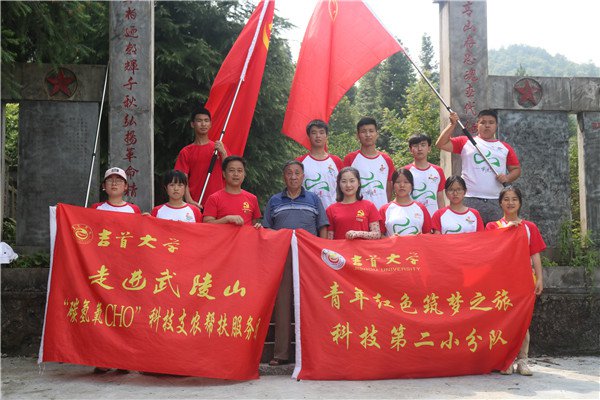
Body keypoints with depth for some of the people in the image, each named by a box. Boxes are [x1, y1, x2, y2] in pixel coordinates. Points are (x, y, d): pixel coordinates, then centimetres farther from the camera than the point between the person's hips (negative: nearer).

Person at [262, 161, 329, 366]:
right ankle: (281, 353, 2)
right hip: (281, 255, 1)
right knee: (282, 302, -2)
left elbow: (322, 229, 10)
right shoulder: (274, 201, 15)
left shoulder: (313, 199, 13)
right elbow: (266, 231, 15)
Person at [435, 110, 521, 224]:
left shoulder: (505, 148, 16)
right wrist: (452, 124, -4)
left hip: (496, 202, 2)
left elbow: (516, 169, 19)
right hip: (470, 201, -2)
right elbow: (441, 144, 2)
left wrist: (507, 178, -2)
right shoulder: (466, 142, 10)